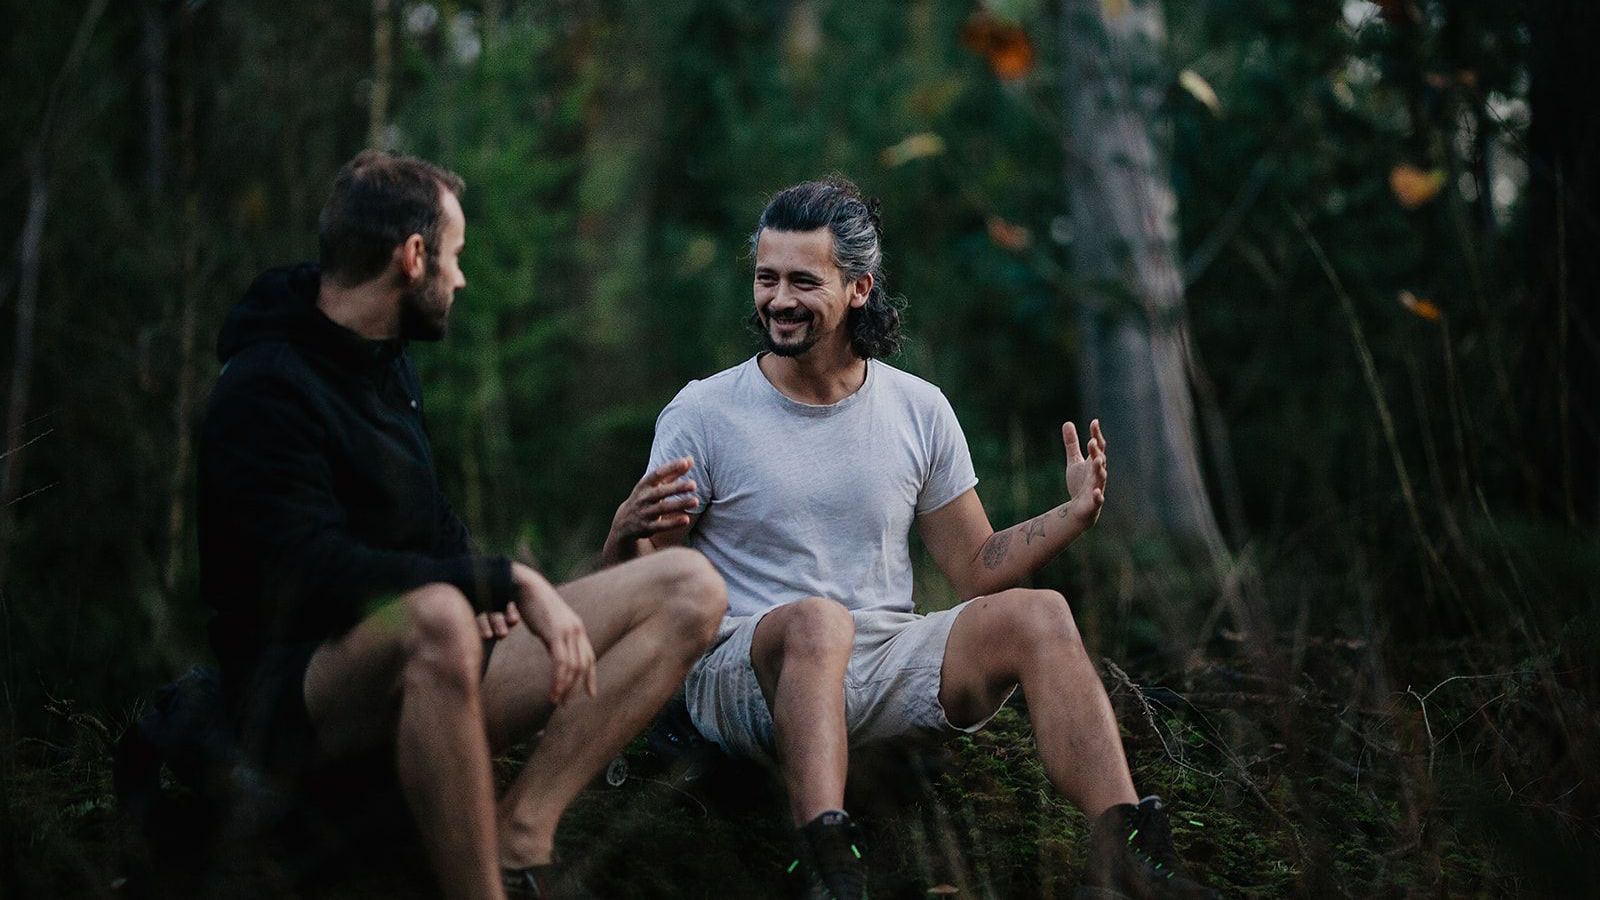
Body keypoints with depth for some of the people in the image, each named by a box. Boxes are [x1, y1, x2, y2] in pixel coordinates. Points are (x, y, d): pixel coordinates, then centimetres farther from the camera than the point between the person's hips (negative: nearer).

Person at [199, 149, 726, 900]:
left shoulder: (387, 362, 16)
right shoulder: (266, 389, -13)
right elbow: (322, 575, -25)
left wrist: (483, 587, 4)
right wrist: (507, 583, -24)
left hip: (425, 666, 9)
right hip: (300, 692, -9)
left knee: (689, 589, -6)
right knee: (437, 620, -44)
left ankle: (519, 832, -22)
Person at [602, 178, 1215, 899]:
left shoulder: (919, 409, 10)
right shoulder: (702, 415, -1)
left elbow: (976, 566, 14)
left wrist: (1074, 515, -1)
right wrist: (630, 533, -25)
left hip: (884, 662, 4)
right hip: (747, 669, -3)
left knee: (1037, 613, -20)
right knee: (818, 620, -37)